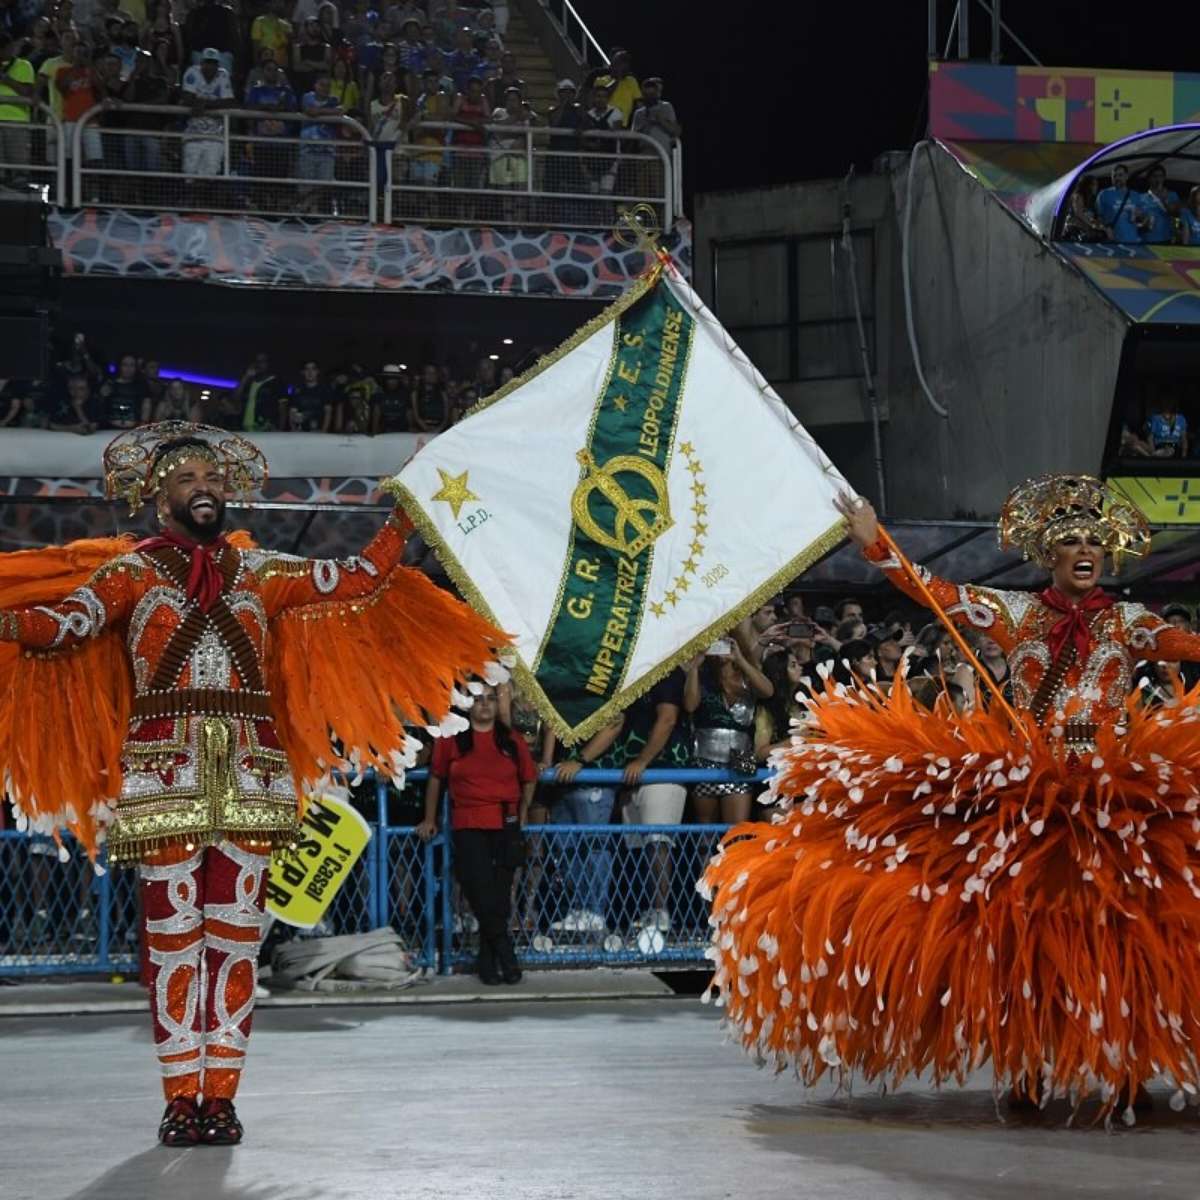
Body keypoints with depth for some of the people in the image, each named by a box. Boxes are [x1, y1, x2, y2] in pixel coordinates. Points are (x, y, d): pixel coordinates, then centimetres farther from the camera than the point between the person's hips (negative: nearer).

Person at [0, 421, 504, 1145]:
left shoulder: (259, 571, 17)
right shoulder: (132, 570, 7)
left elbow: (359, 579, 16)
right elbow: (65, 623, -8)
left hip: (248, 773, 3)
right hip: (166, 771, -3)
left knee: (236, 935, 1)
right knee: (174, 935, -5)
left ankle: (221, 1097, 6)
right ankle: (182, 1099, 0)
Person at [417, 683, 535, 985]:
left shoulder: (512, 741, 10)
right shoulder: (452, 740, 5)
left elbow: (528, 779, 19)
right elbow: (436, 779, 13)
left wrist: (523, 813, 13)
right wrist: (429, 819, 13)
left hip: (506, 825, 2)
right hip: (468, 826, -2)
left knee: (500, 893, 1)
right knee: (482, 891, -12)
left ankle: (488, 958, 10)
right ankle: (505, 956, -4)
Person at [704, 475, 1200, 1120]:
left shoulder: (1130, 623, 8)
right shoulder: (1014, 612, 9)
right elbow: (936, 593, 3)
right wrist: (876, 545, -6)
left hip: (1115, 801, -1)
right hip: (1026, 798, 1)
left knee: (1117, 933, -5)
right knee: (1027, 928, 2)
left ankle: (1126, 1071, 2)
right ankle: (1028, 1067, 10)